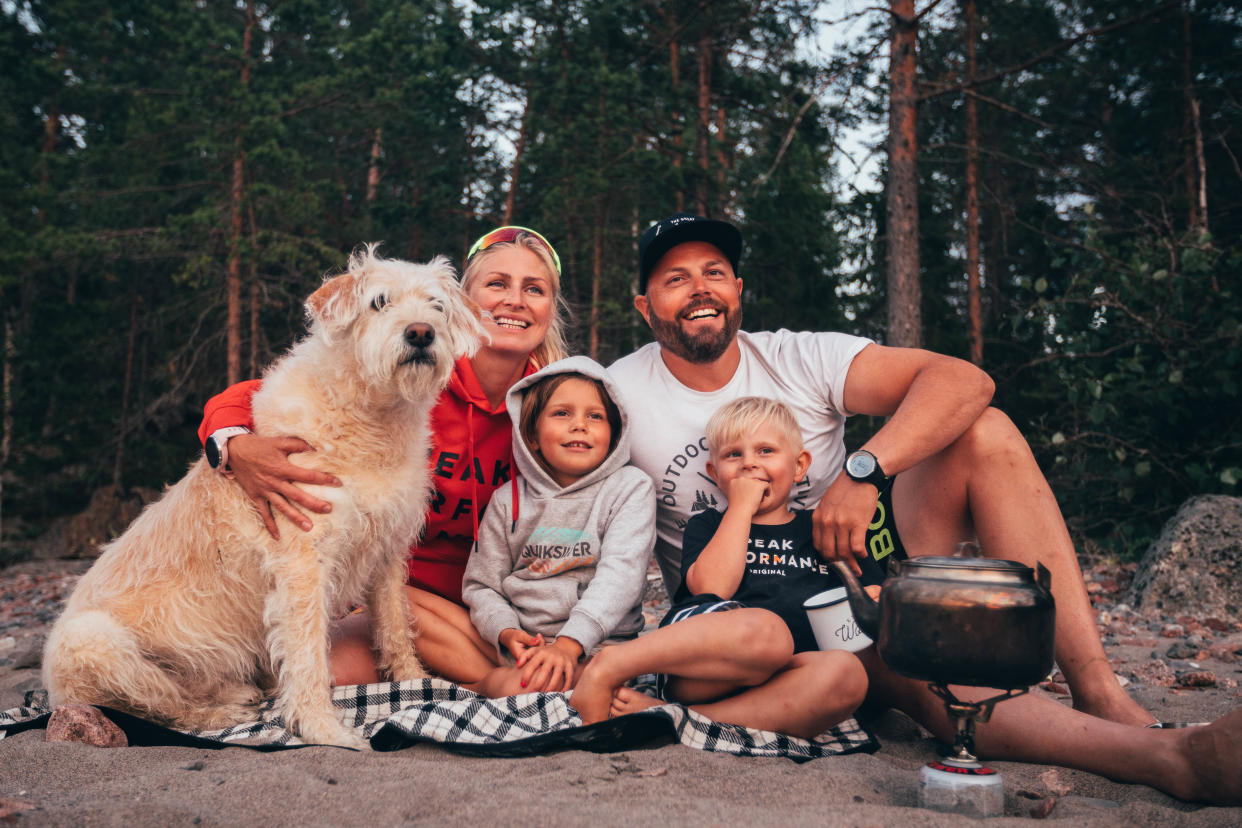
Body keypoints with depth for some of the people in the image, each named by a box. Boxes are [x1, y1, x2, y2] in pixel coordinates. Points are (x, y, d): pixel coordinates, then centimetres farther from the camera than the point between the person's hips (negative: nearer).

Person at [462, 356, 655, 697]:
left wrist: (569, 643, -26)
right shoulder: (509, 501, 10)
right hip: (522, 643, 4)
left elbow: (620, 574, -12)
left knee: (521, 688, -33)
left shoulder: (630, 488, 1)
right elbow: (482, 584, 10)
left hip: (597, 643, -4)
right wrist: (506, 632, -12)